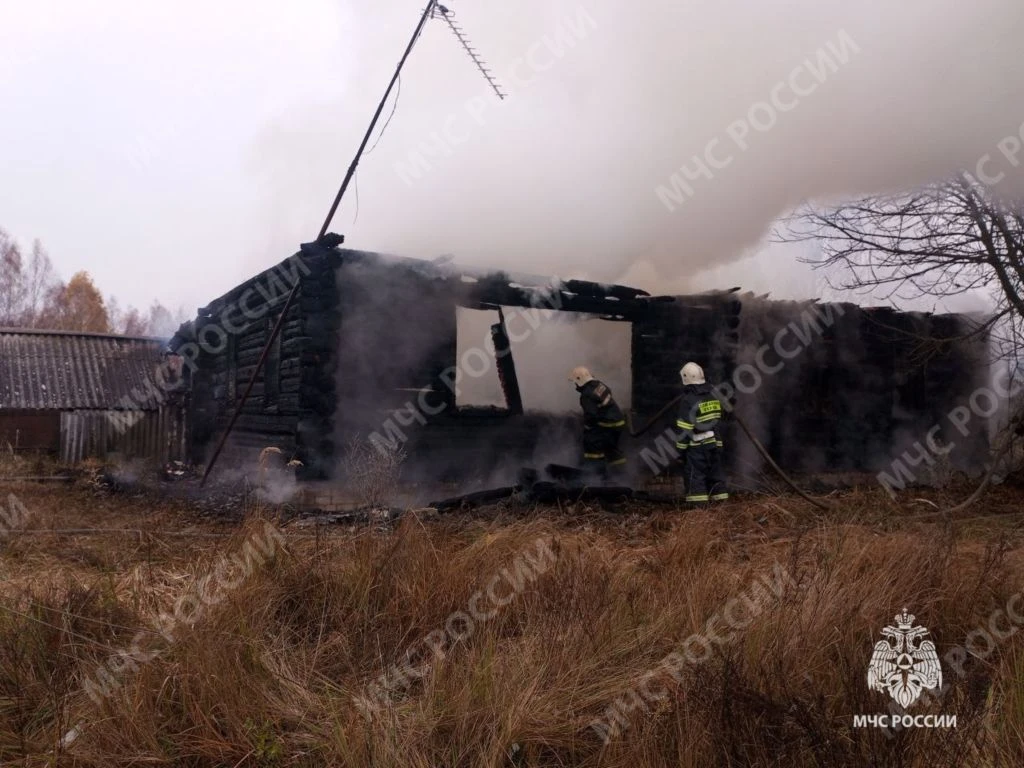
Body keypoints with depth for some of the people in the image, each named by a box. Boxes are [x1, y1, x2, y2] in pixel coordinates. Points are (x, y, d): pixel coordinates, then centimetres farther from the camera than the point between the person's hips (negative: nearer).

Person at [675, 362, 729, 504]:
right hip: (715, 443, 7)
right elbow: (718, 420, 15)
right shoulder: (713, 395, 9)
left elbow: (685, 429, -15)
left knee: (695, 476, -3)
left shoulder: (688, 400, -15)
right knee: (715, 473, 13)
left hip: (697, 446, -7)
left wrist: (681, 450, -9)